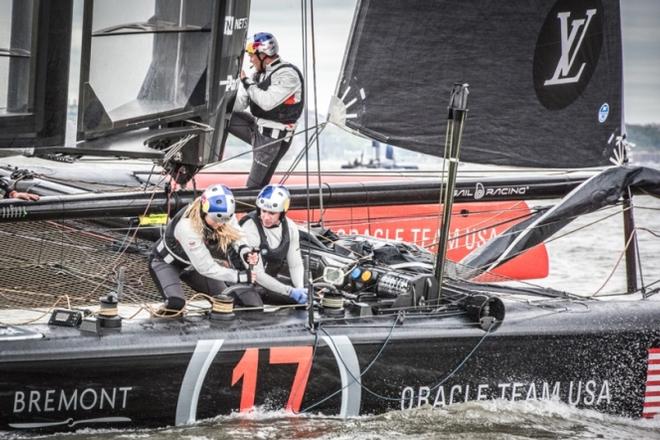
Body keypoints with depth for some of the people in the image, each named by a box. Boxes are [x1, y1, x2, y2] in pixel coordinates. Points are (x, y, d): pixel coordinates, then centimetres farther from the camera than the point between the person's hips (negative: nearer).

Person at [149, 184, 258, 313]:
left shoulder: (224, 215, -26)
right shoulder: (187, 226, -41)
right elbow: (205, 267, -36)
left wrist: (245, 252, -35)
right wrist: (239, 276, -36)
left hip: (190, 264, 6)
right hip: (166, 262, -6)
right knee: (176, 303, -27)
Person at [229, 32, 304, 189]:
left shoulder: (287, 74, -18)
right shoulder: (260, 73, 8)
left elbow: (267, 102, -28)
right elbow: (241, 103, 10)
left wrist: (246, 82, -19)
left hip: (273, 137, -8)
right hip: (257, 128, 8)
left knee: (255, 187, -5)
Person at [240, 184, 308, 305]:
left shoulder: (290, 228, -5)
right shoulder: (250, 228, -24)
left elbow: (296, 265, 0)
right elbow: (257, 274, -25)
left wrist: (300, 288, -21)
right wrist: (291, 291, -29)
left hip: (271, 281, 6)